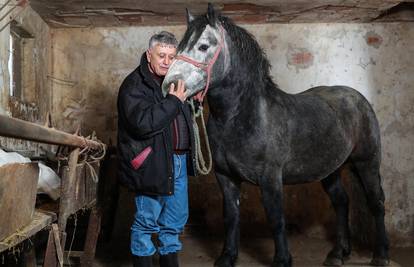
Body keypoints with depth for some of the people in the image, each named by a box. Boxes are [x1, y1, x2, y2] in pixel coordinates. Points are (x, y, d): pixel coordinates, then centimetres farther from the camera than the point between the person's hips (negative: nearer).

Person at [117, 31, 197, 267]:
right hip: (152, 165, -8)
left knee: (176, 221, 17)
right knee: (147, 222, 4)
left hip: (179, 162, 8)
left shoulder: (174, 81, 13)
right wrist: (173, 101, -20)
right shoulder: (134, 86, -11)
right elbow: (143, 123, -26)